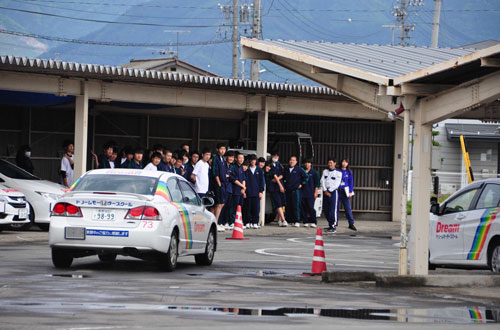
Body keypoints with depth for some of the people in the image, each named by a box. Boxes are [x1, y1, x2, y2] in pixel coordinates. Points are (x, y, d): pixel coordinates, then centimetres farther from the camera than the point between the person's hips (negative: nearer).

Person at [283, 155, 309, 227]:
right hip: (288, 191, 5)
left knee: (296, 206, -9)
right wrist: (284, 186, 16)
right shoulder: (286, 170, 14)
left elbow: (306, 177, 0)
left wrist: (301, 184, -2)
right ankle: (291, 221, 9)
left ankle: (297, 221, -7)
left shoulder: (299, 169, -1)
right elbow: (283, 178, 28)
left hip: (296, 191, -5)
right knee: (288, 207, 3)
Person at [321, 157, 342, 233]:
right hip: (325, 192, 5)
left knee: (333, 210, -11)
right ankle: (330, 224, 17)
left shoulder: (338, 173, -1)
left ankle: (333, 226, -10)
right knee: (326, 210, 6)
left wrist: (329, 191, -11)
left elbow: (336, 184, -8)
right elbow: (322, 181, 6)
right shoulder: (325, 171, 14)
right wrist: (325, 191, -6)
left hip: (333, 192, -5)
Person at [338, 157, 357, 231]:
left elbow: (351, 182, 7)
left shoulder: (349, 172, 7)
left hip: (345, 192, 0)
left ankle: (351, 224, -3)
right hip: (337, 191, 0)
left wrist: (350, 192, -2)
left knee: (348, 208, -4)